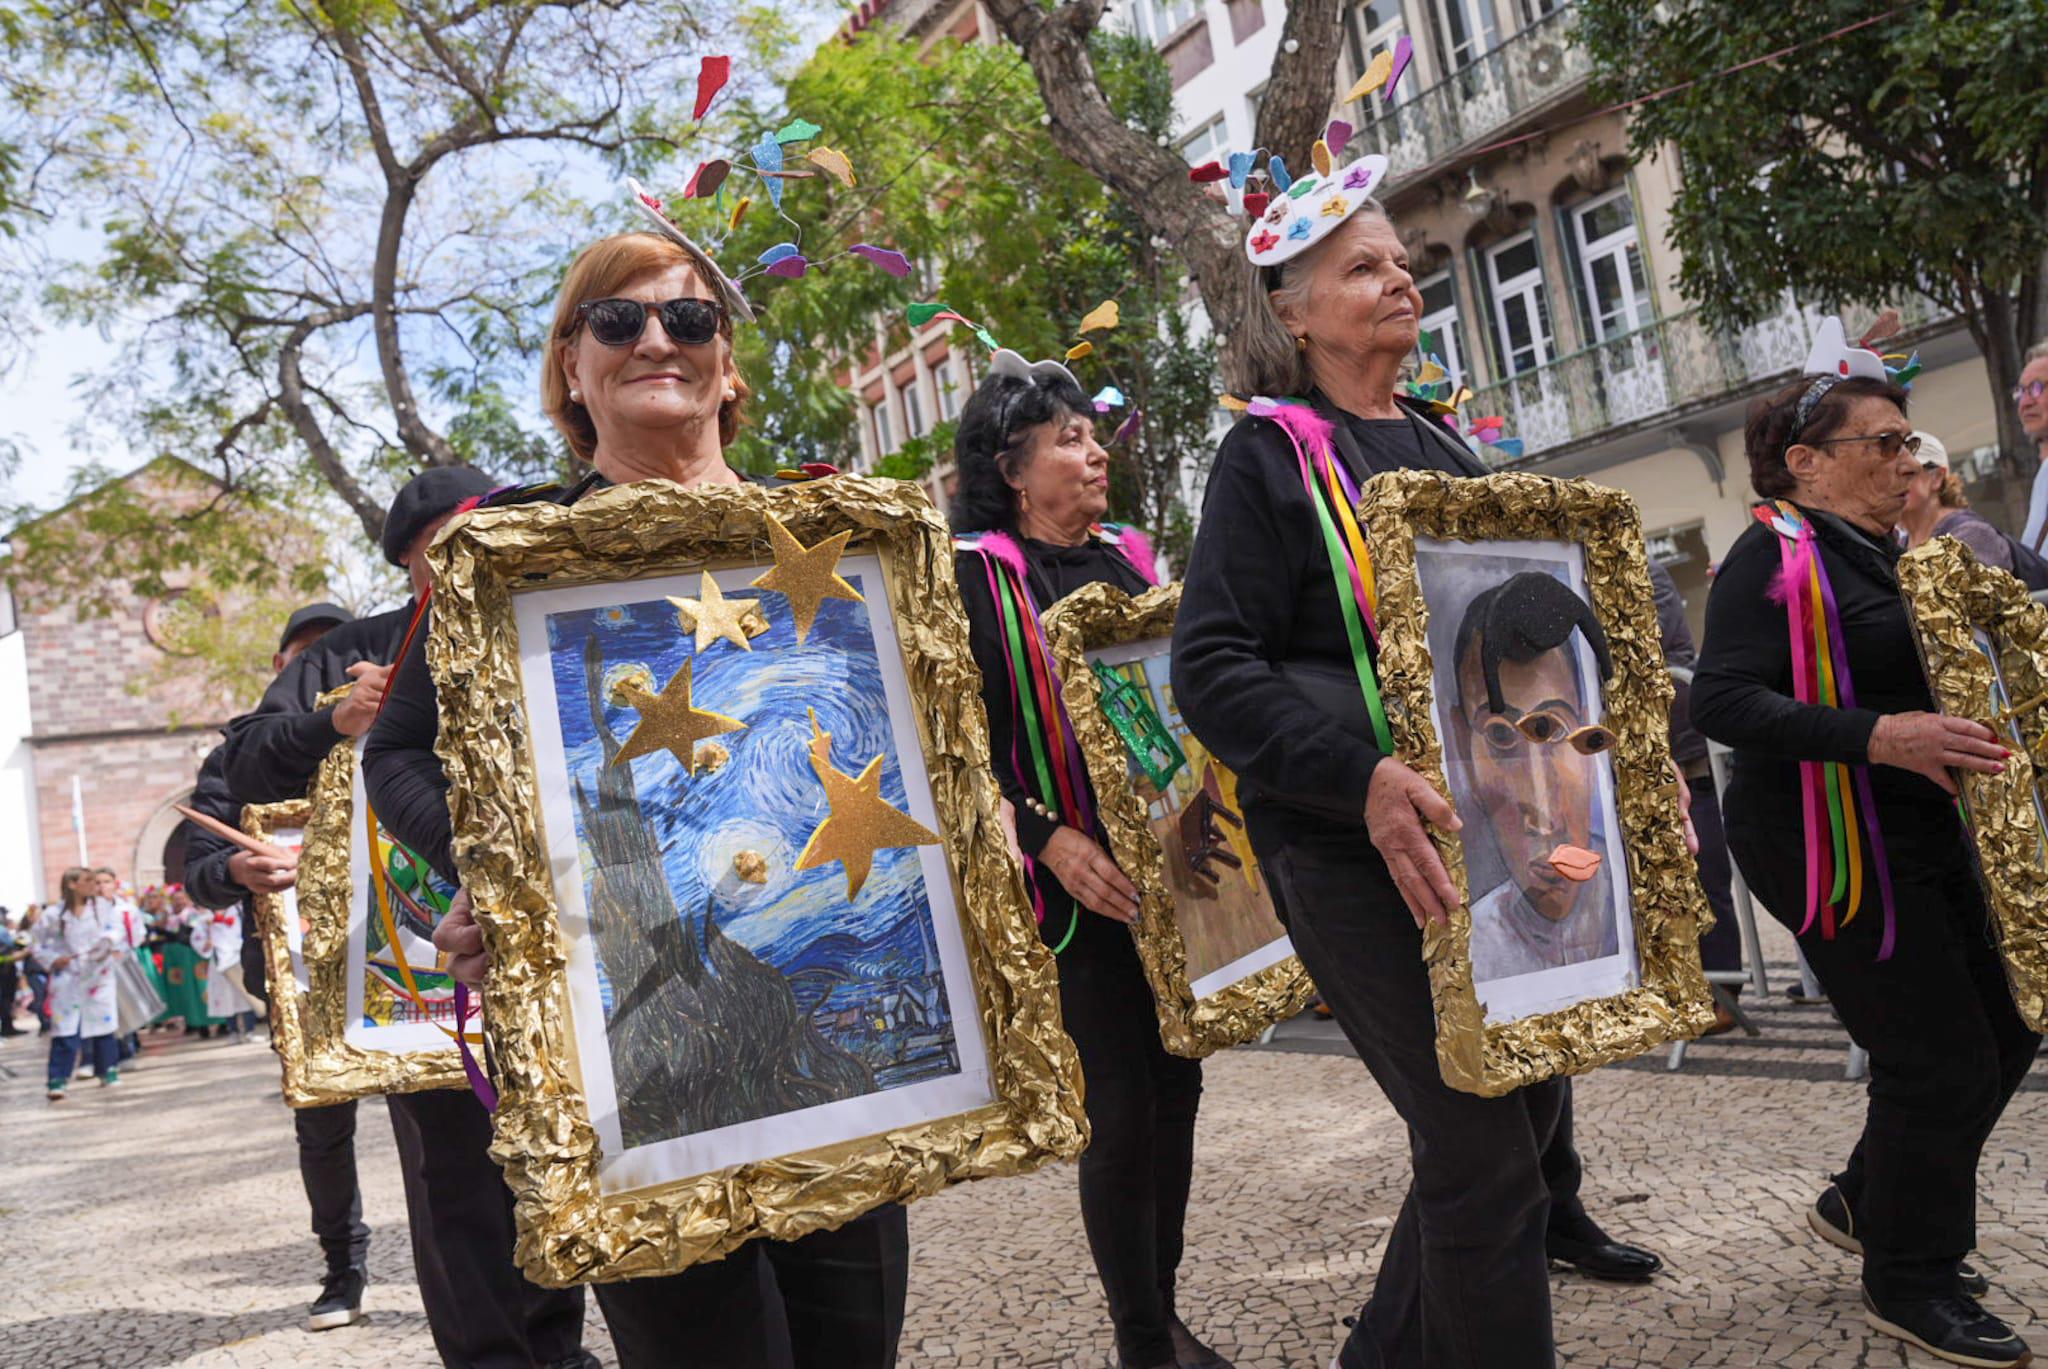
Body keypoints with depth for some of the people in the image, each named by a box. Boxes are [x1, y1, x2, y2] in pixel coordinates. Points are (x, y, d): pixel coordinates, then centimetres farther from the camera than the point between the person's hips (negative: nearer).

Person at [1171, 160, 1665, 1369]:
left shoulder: (1445, 447, 15)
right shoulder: (1269, 455, -6)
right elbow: (1214, 669, -15)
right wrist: (1364, 778, -29)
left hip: (1493, 825, 8)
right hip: (1355, 846, -7)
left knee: (1531, 1095, 15)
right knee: (1480, 1144, -5)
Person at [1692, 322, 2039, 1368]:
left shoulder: (1881, 555, 13)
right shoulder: (1776, 554, -15)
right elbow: (1721, 702, -26)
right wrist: (1880, 737, -34)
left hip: (1918, 839, 9)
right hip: (1829, 846, -9)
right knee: (1938, 1060, -3)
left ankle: (1864, 1202, 33)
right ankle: (1908, 1284, 17)